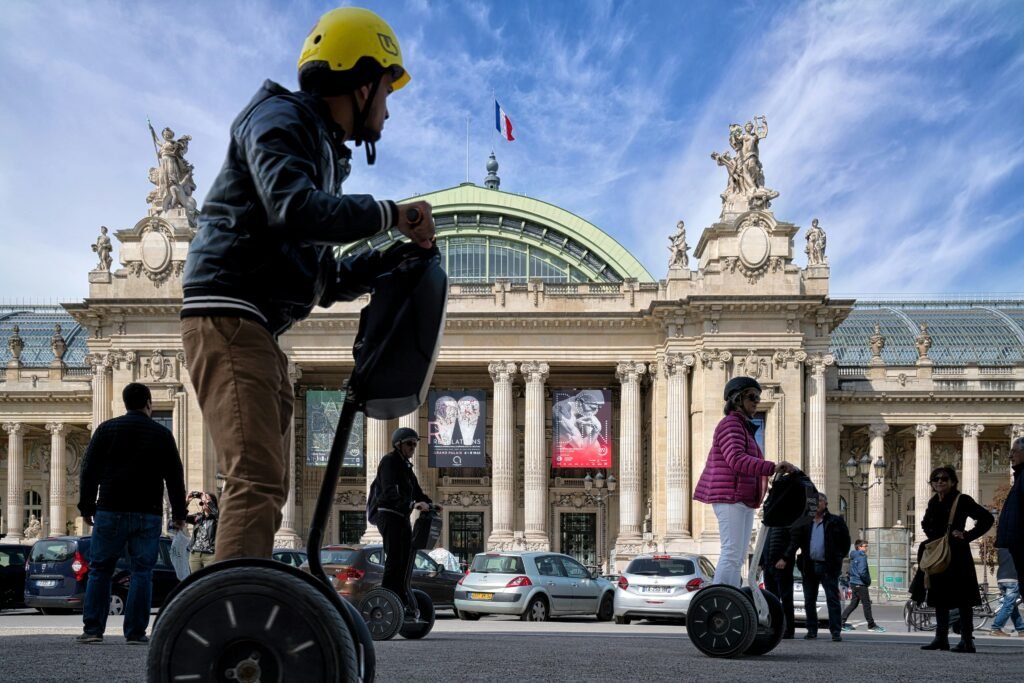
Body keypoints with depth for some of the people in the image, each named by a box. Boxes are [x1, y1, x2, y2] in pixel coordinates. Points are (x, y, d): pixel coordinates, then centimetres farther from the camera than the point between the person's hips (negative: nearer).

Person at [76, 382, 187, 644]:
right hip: (148, 515, 0)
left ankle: (93, 629, 2)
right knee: (142, 572, 2)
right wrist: (179, 513, 12)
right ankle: (136, 632, -3)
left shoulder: (106, 429, 5)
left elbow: (89, 471, 4)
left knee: (99, 570, 7)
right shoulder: (162, 434, 5)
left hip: (111, 512, 0)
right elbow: (175, 477, 6)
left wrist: (86, 507, 11)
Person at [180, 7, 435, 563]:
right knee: (256, 480, -22)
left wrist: (393, 259, 10)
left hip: (259, 331, 11)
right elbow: (292, 207, -25)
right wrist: (388, 215, -15)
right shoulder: (280, 119, -3)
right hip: (227, 315, -11)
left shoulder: (324, 151, 25)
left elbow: (324, 280, 25)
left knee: (264, 484, 13)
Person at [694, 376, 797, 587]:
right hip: (731, 498, -11)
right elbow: (737, 460, -25)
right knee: (732, 553, -16)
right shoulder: (731, 424, -10)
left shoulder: (745, 426, 24)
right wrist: (772, 468, -32)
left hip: (743, 498, 11)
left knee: (738, 557, 8)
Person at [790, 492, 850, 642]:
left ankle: (836, 632, -6)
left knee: (833, 599, -6)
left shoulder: (835, 521, 2)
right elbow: (794, 541, 2)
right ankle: (812, 630, 15)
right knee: (809, 601, 7)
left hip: (828, 567, -3)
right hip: (809, 566, 4)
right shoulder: (804, 523, 9)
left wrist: (839, 557, 3)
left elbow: (845, 540, 7)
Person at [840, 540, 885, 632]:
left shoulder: (854, 557, 14)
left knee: (854, 604, 12)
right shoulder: (861, 557, -15)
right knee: (867, 604, -2)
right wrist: (868, 581, -11)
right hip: (860, 584, -9)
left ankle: (842, 622, 8)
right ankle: (871, 625, 4)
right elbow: (862, 572, -25)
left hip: (854, 583, 9)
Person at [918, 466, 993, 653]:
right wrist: (932, 536, 11)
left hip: (957, 555, -7)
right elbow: (926, 523, 30)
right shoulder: (933, 502, 12)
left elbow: (986, 519, -11)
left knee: (963, 598, -6)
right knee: (940, 597, 10)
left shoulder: (962, 500, -8)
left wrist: (967, 536, -13)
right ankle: (941, 638, 16)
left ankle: (967, 640, -6)